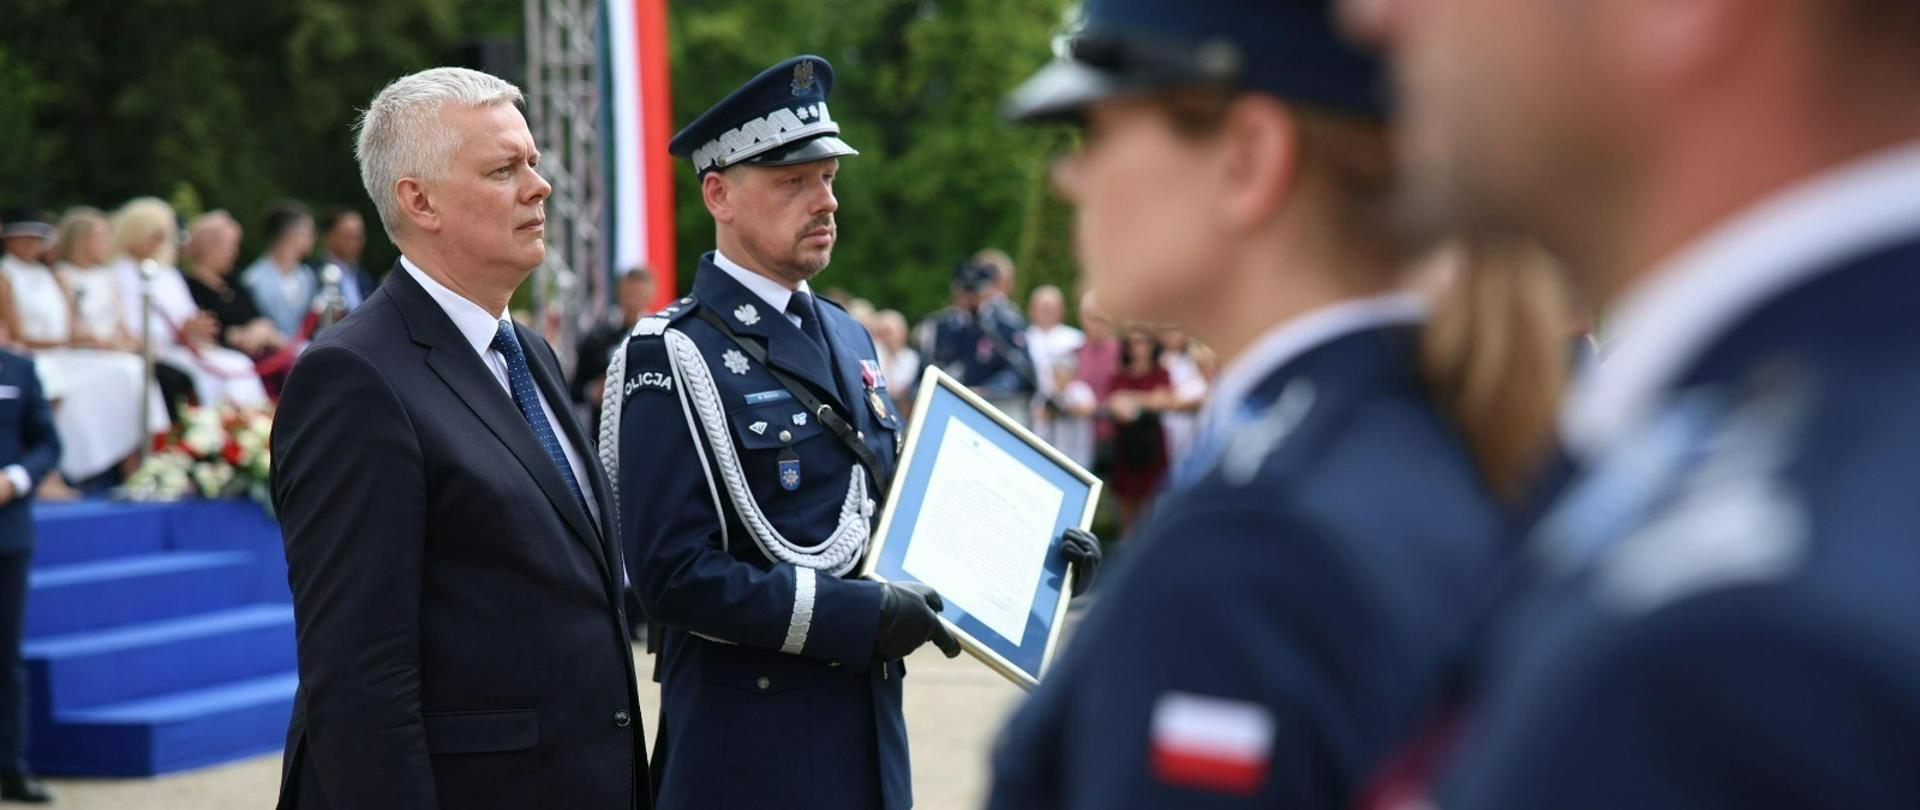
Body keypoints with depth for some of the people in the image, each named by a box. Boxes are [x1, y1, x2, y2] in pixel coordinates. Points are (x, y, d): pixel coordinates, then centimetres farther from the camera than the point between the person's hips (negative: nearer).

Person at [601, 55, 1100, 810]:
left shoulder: (848, 338, 13)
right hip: (750, 744, -7)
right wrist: (858, 615, -21)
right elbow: (673, 573, -19)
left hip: (869, 727, 7)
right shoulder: (673, 358, -12)